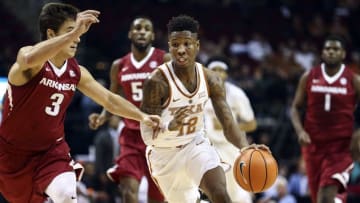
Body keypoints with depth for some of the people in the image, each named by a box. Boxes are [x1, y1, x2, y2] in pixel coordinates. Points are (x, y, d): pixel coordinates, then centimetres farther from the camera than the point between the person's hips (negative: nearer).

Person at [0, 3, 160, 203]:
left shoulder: (76, 72, -3)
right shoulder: (29, 58, -22)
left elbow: (110, 100, 7)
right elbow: (29, 59, -48)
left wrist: (142, 116, -8)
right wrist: (74, 32, -55)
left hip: (52, 149, 3)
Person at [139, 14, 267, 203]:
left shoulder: (210, 79, -11)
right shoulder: (157, 82, -25)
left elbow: (228, 124, -13)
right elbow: (147, 135, -24)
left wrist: (245, 147, -34)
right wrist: (170, 126, -46)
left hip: (196, 144, 3)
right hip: (165, 152, -3)